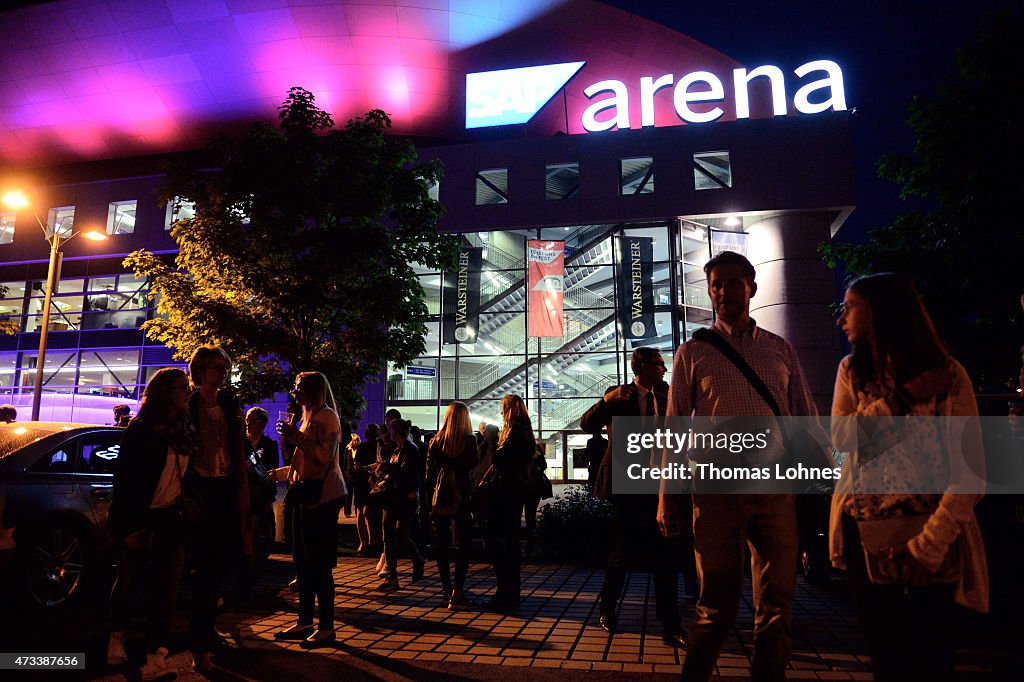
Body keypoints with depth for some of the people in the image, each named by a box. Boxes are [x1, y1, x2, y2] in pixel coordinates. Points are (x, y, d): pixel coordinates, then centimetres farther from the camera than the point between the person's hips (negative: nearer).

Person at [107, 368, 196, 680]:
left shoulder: (185, 430, 6)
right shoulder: (141, 429, -10)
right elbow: (125, 478, -11)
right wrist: (130, 526, -12)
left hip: (169, 517, 4)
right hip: (135, 517, -4)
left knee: (165, 585, -1)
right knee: (130, 581, 8)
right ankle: (117, 639, 32)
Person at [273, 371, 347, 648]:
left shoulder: (326, 416, -10)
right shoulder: (310, 417, 21)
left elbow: (325, 456, -21)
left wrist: (297, 437, -19)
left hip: (322, 496, -10)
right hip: (307, 493, 10)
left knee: (319, 563, -6)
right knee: (303, 561, 13)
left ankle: (326, 628, 3)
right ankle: (305, 623, 22)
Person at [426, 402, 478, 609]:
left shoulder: (435, 441, 0)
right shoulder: (469, 440, -8)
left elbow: (429, 472, 2)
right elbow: (473, 464, -7)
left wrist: (431, 501, 7)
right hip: (462, 497, -3)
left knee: (441, 544, 12)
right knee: (464, 543, 4)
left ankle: (447, 590, 17)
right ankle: (457, 591, -5)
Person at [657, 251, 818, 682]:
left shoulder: (781, 350, 13)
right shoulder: (692, 352, 6)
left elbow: (806, 419, 12)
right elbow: (674, 426, 3)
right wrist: (666, 496, -1)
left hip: (776, 486, 2)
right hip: (716, 487, -2)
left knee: (777, 603, 9)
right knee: (717, 602, 5)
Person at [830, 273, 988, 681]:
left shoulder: (947, 374, -9)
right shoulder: (852, 370, 4)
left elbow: (970, 474, -14)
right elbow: (843, 440, -8)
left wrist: (929, 544, -20)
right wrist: (901, 396, -16)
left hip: (928, 542, -3)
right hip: (863, 534, 3)